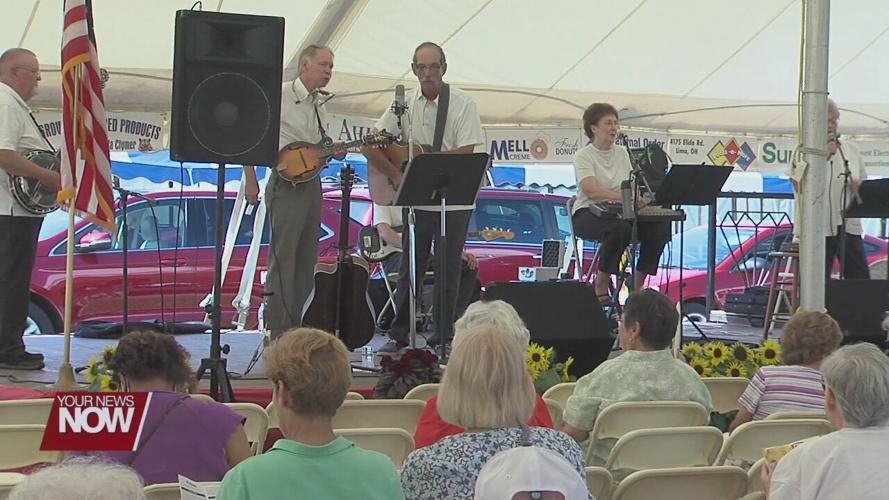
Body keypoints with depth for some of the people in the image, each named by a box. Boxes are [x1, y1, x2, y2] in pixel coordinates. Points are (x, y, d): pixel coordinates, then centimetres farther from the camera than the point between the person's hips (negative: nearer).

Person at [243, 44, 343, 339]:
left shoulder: (320, 105, 15)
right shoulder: (279, 97, -8)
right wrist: (251, 181, -11)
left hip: (312, 184, 8)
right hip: (286, 184, -8)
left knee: (306, 261, 9)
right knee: (283, 259, -7)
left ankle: (294, 326, 16)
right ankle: (278, 332, -4)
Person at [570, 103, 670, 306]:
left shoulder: (622, 153, 15)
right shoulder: (583, 156, -6)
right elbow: (591, 191, -22)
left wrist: (637, 198, -15)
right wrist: (625, 197, -36)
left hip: (620, 213, 6)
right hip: (588, 213, -6)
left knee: (660, 228, -20)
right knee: (620, 228, -39)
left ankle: (638, 285, -10)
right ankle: (601, 287, -23)